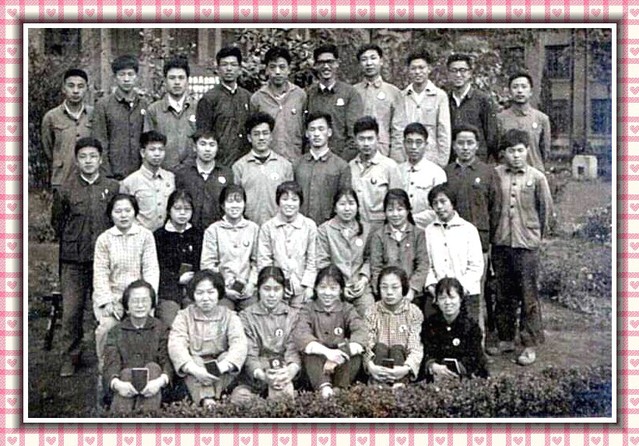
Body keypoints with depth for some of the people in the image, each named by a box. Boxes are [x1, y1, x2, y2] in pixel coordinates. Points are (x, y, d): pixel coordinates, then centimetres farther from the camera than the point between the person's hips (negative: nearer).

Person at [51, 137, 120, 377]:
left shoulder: (113, 188, 2)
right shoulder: (66, 190, 0)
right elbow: (57, 222, 12)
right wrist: (72, 243, 11)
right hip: (73, 260, 0)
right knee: (71, 311, 0)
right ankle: (70, 359, 14)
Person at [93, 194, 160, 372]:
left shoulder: (145, 235, 2)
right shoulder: (104, 239, 3)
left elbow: (151, 269, -2)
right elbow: (100, 273, 0)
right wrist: (107, 302, -10)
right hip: (112, 295, 0)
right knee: (107, 326, -23)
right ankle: (104, 366, -1)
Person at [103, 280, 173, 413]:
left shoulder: (161, 329, 10)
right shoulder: (116, 332, 11)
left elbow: (167, 361, -4)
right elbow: (111, 363, -4)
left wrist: (161, 381, -28)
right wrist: (117, 384, -29)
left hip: (150, 388, 0)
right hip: (125, 386, 0)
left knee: (153, 367, -27)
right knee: (126, 373, -29)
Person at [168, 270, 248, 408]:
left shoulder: (229, 317, 3)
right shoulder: (184, 316, 3)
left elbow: (239, 345, -16)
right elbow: (176, 345, -15)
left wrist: (222, 367, -36)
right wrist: (194, 369, -34)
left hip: (223, 378, 0)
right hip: (193, 376, 0)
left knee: (227, 356, -27)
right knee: (194, 360, -29)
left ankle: (213, 398, -34)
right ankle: (206, 400, -43)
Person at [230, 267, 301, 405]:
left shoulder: (293, 316, 11)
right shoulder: (246, 316, 8)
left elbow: (293, 350, -2)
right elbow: (249, 354, -4)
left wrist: (290, 371, -27)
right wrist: (262, 375, -26)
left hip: (282, 371, 0)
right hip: (255, 374, 0)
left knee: (284, 393, -36)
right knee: (239, 397, -31)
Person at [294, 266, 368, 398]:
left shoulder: (347, 309, 5)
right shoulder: (309, 310, 3)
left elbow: (361, 332, -15)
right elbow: (300, 335, -18)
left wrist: (341, 355, -33)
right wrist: (326, 351, -35)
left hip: (343, 367, 0)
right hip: (316, 367, 0)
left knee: (352, 349, -26)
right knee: (309, 350, -27)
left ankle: (339, 389, -31)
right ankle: (324, 387, -41)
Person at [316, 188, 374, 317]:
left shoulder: (365, 229, 13)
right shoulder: (324, 230, 5)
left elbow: (368, 258, 12)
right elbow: (322, 263, 0)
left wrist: (364, 278, -5)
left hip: (360, 287, 2)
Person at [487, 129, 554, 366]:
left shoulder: (537, 178, -1)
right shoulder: (495, 175, 2)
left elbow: (546, 210, 7)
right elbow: (488, 206, 10)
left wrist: (537, 236, 11)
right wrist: (493, 234, 11)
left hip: (527, 244, -2)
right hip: (500, 243, 2)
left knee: (529, 296, 0)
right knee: (504, 295, 11)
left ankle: (531, 345, 8)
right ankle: (506, 339, 24)